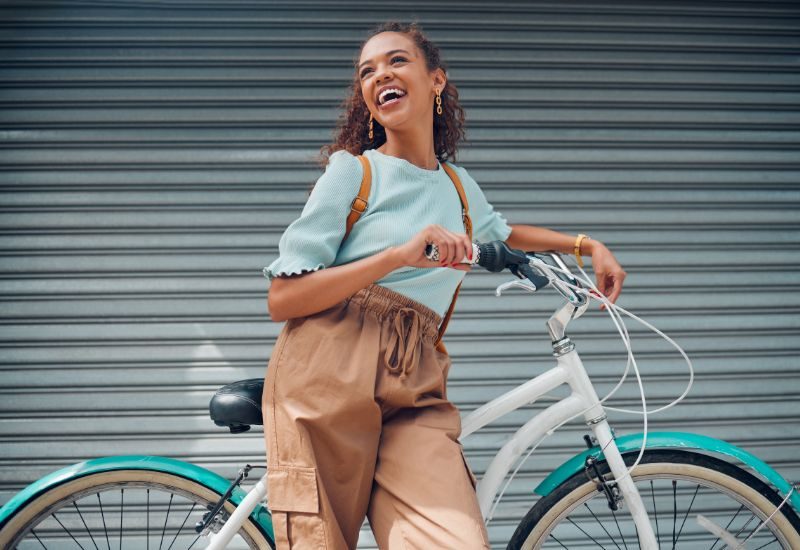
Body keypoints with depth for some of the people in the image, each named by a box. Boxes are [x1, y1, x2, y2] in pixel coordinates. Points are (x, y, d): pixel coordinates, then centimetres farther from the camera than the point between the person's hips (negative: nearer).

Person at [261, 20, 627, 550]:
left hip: (413, 389, 3)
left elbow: (502, 233, 45)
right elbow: (282, 299, -4)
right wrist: (399, 255, -13)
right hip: (327, 375, -3)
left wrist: (589, 245, 31)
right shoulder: (352, 171, 5)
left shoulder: (459, 185, 21)